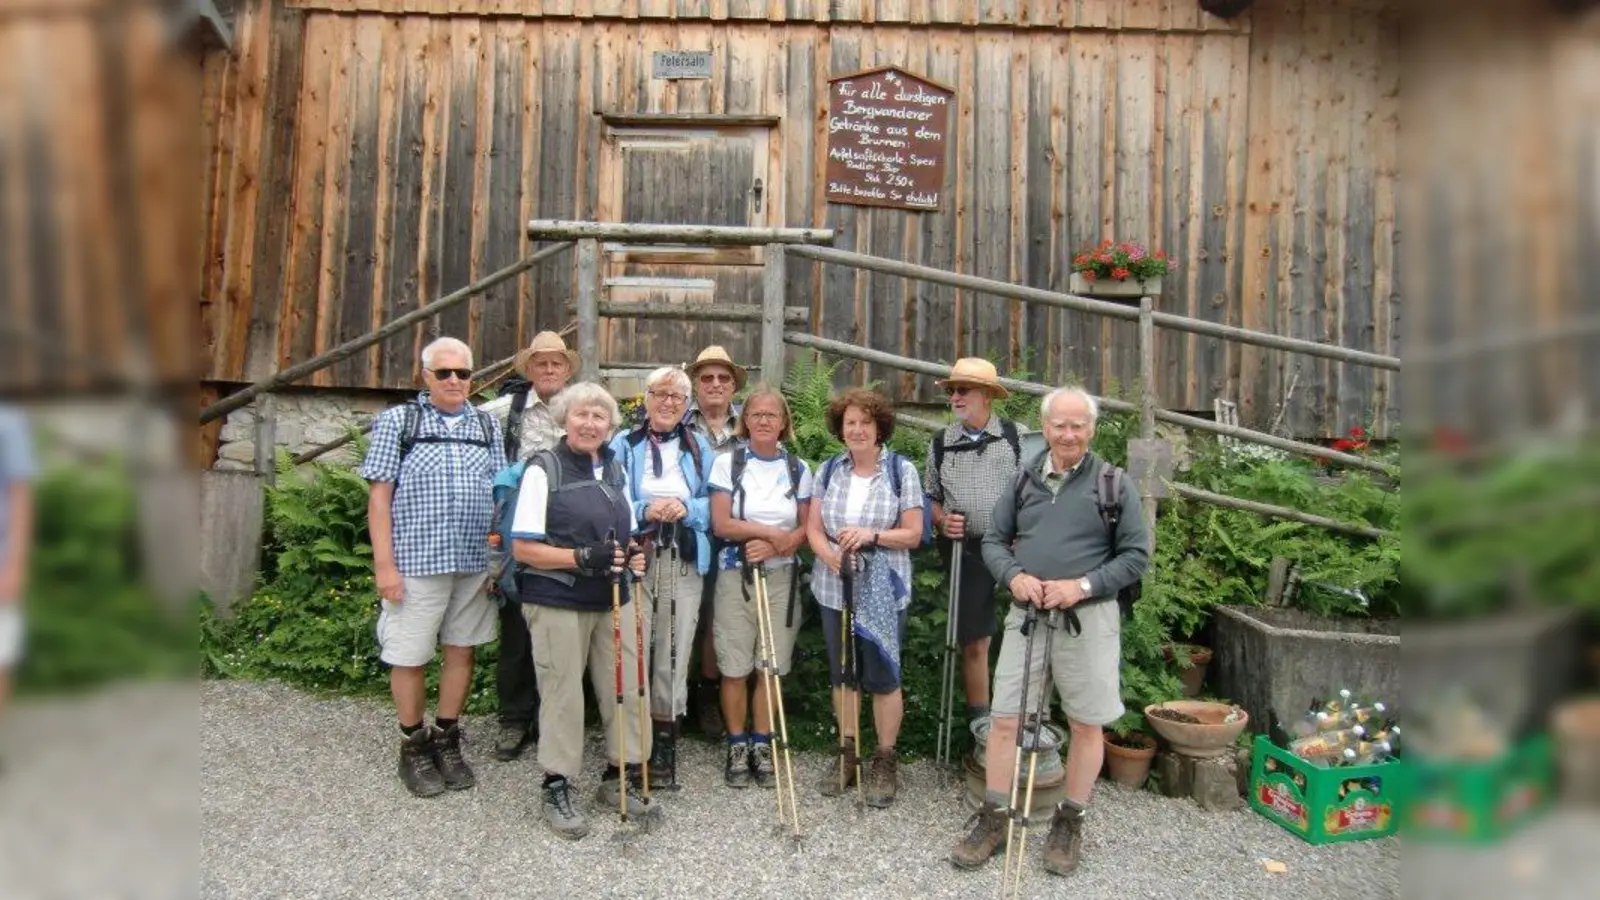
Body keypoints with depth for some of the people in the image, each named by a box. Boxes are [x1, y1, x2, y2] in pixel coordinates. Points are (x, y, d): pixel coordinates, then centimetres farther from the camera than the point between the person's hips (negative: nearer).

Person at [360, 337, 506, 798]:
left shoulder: (487, 426, 10)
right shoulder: (397, 420, 0)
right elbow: (380, 496, -3)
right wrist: (384, 564, -9)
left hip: (474, 563, 4)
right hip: (416, 563, -3)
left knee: (461, 651, 12)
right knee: (409, 657, 5)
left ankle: (446, 740, 28)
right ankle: (413, 746, 24)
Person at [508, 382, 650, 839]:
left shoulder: (615, 471, 13)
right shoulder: (543, 470, -5)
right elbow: (522, 548, -10)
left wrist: (633, 556, -2)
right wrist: (582, 557, -22)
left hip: (614, 600, 6)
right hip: (558, 604, -6)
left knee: (627, 690, 8)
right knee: (563, 695, 2)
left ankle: (618, 778, 25)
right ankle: (557, 790, 19)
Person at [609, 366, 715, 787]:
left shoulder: (700, 448, 13)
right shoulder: (624, 445, 7)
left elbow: (714, 504, 8)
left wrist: (687, 509, -12)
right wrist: (645, 511, -17)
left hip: (684, 562, 2)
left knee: (674, 650, 2)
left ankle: (664, 740, 13)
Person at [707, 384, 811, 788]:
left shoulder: (798, 469, 6)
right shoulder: (727, 463, -1)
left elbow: (805, 529, 4)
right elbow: (721, 525, -7)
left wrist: (774, 546, -14)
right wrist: (773, 531, -12)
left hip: (781, 577, 2)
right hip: (735, 575, -2)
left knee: (772, 665, 6)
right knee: (735, 667, 2)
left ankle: (762, 745, 21)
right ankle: (737, 747, 18)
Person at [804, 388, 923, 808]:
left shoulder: (901, 470, -5)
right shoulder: (828, 470, 5)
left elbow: (913, 534, -6)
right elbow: (813, 528, 4)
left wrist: (871, 535, -22)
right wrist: (831, 556, -16)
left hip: (883, 593, -3)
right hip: (834, 589, 4)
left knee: (882, 677, 3)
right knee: (842, 674, 13)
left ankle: (885, 760, 20)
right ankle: (847, 752, 29)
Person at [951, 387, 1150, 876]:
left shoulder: (1115, 483, -3)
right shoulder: (1024, 478, 6)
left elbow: (1137, 555, -3)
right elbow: (993, 540, 9)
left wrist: (1083, 585, -15)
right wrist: (1014, 575, -11)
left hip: (1088, 618, -2)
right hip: (1027, 614, 2)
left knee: (1086, 724, 9)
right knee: (1005, 719, 5)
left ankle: (1070, 823, 27)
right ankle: (993, 819, 19)